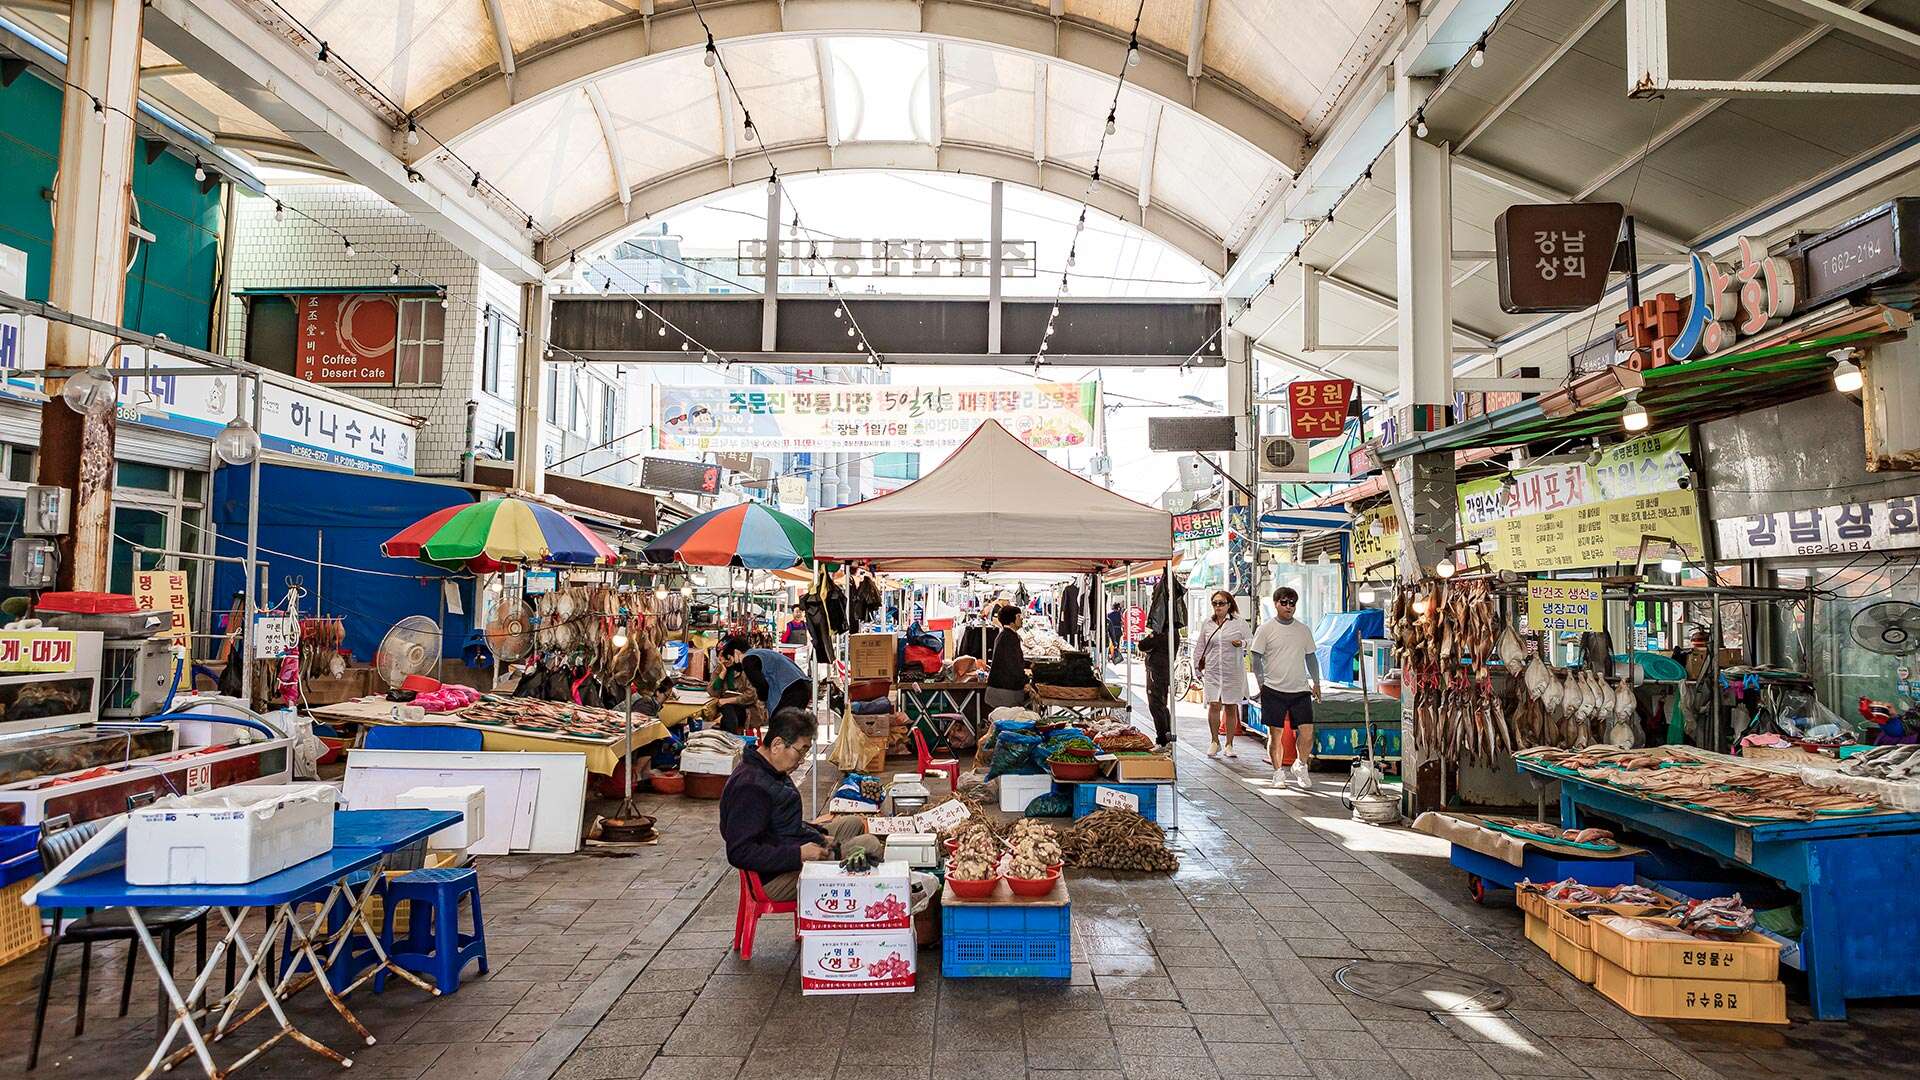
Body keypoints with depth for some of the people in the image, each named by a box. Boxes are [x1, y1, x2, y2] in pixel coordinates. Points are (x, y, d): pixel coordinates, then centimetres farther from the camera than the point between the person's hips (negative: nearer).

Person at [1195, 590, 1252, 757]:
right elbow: (1199, 648, 17)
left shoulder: (1239, 622, 3)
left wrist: (1242, 643, -16)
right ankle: (1215, 742, 7)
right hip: (1212, 671, 1)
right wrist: (1197, 669, 17)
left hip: (1234, 671, -1)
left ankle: (1229, 745, 16)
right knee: (1214, 705, -9)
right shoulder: (1207, 624, 10)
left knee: (1231, 708, 5)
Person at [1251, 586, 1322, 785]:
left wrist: (1316, 682, 16)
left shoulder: (1303, 629, 10)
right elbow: (1257, 657, 0)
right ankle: (1278, 772, 17)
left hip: (1300, 690, 3)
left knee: (1307, 732, -4)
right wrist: (1262, 683, -6)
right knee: (1275, 734, 2)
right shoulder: (1266, 628, -1)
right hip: (1274, 690, -3)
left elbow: (1311, 657, 19)